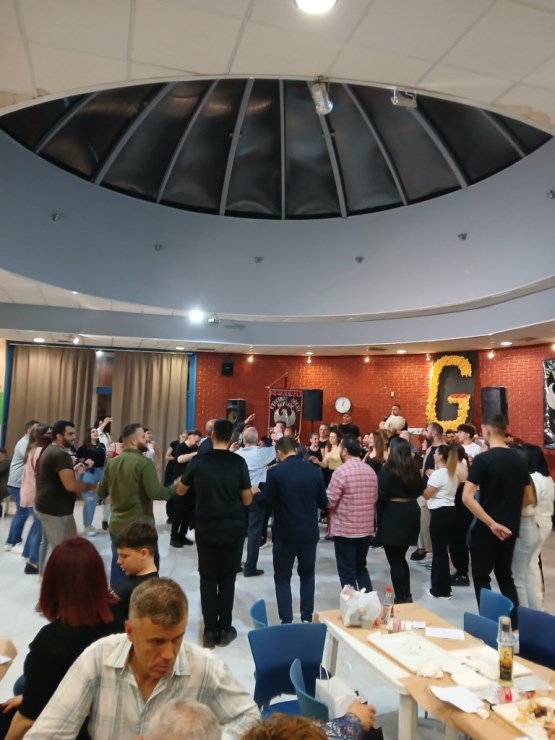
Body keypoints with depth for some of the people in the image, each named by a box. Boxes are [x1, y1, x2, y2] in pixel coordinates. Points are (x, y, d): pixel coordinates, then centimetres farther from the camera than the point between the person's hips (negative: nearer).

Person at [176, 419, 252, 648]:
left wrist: (187, 482, 29)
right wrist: (252, 491, 15)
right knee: (227, 579, 11)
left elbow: (180, 490, 9)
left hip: (206, 528, 1)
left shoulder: (198, 461, -6)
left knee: (208, 579, 11)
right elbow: (247, 500, -5)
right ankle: (224, 630, 18)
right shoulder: (238, 462, -10)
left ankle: (210, 630, 15)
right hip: (233, 529, -1)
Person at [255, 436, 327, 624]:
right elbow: (323, 503, 4)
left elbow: (266, 502, -9)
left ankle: (286, 621, 11)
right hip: (310, 532, 3)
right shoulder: (315, 471, -3)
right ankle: (307, 618, 24)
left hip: (285, 533, -3)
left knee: (283, 578, 11)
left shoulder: (275, 471, -14)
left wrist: (254, 494, 11)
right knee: (307, 575, 19)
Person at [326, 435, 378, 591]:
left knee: (347, 572, 6)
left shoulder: (341, 471, -17)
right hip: (366, 528, 7)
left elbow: (329, 501, -14)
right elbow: (375, 499, 12)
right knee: (361, 568, 21)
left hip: (345, 529, -6)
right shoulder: (371, 471, 4)